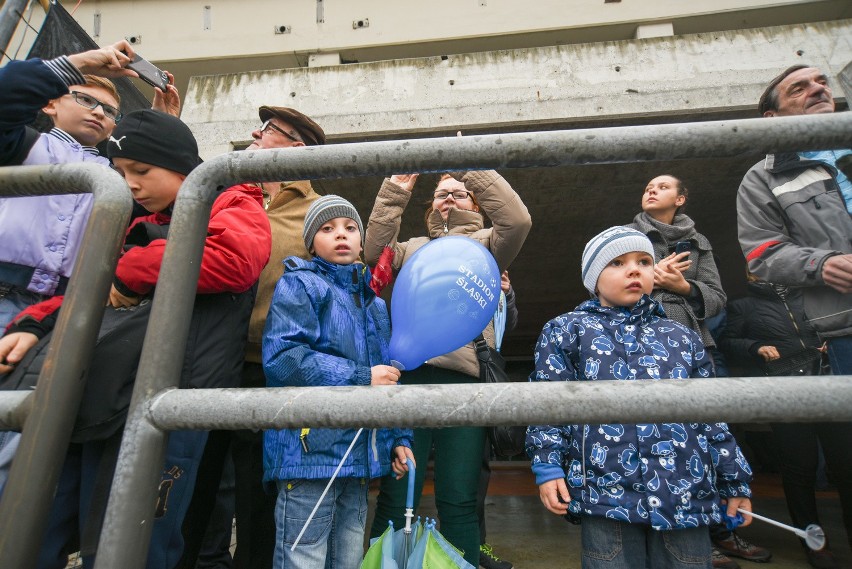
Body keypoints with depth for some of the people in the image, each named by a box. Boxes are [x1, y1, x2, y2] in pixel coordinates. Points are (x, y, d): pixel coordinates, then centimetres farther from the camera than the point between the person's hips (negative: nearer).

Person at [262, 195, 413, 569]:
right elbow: (281, 356, -18)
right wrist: (361, 378, -17)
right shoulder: (300, 285, -3)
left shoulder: (374, 304, 17)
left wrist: (398, 438, 11)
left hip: (359, 456, 7)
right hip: (310, 451, -6)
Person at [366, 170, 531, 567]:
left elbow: (518, 221, -3)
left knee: (458, 501, 4)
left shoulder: (486, 245, 17)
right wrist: (395, 191, 2)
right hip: (409, 374, 2)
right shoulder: (415, 247, 23)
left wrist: (473, 169, -4)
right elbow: (375, 252, 5)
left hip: (464, 378, -1)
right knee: (395, 497, 3)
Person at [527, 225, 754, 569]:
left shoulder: (682, 337, 15)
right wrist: (547, 467, -7)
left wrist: (735, 482, 17)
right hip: (606, 490, -3)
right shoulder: (567, 330, 5)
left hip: (687, 492, 4)